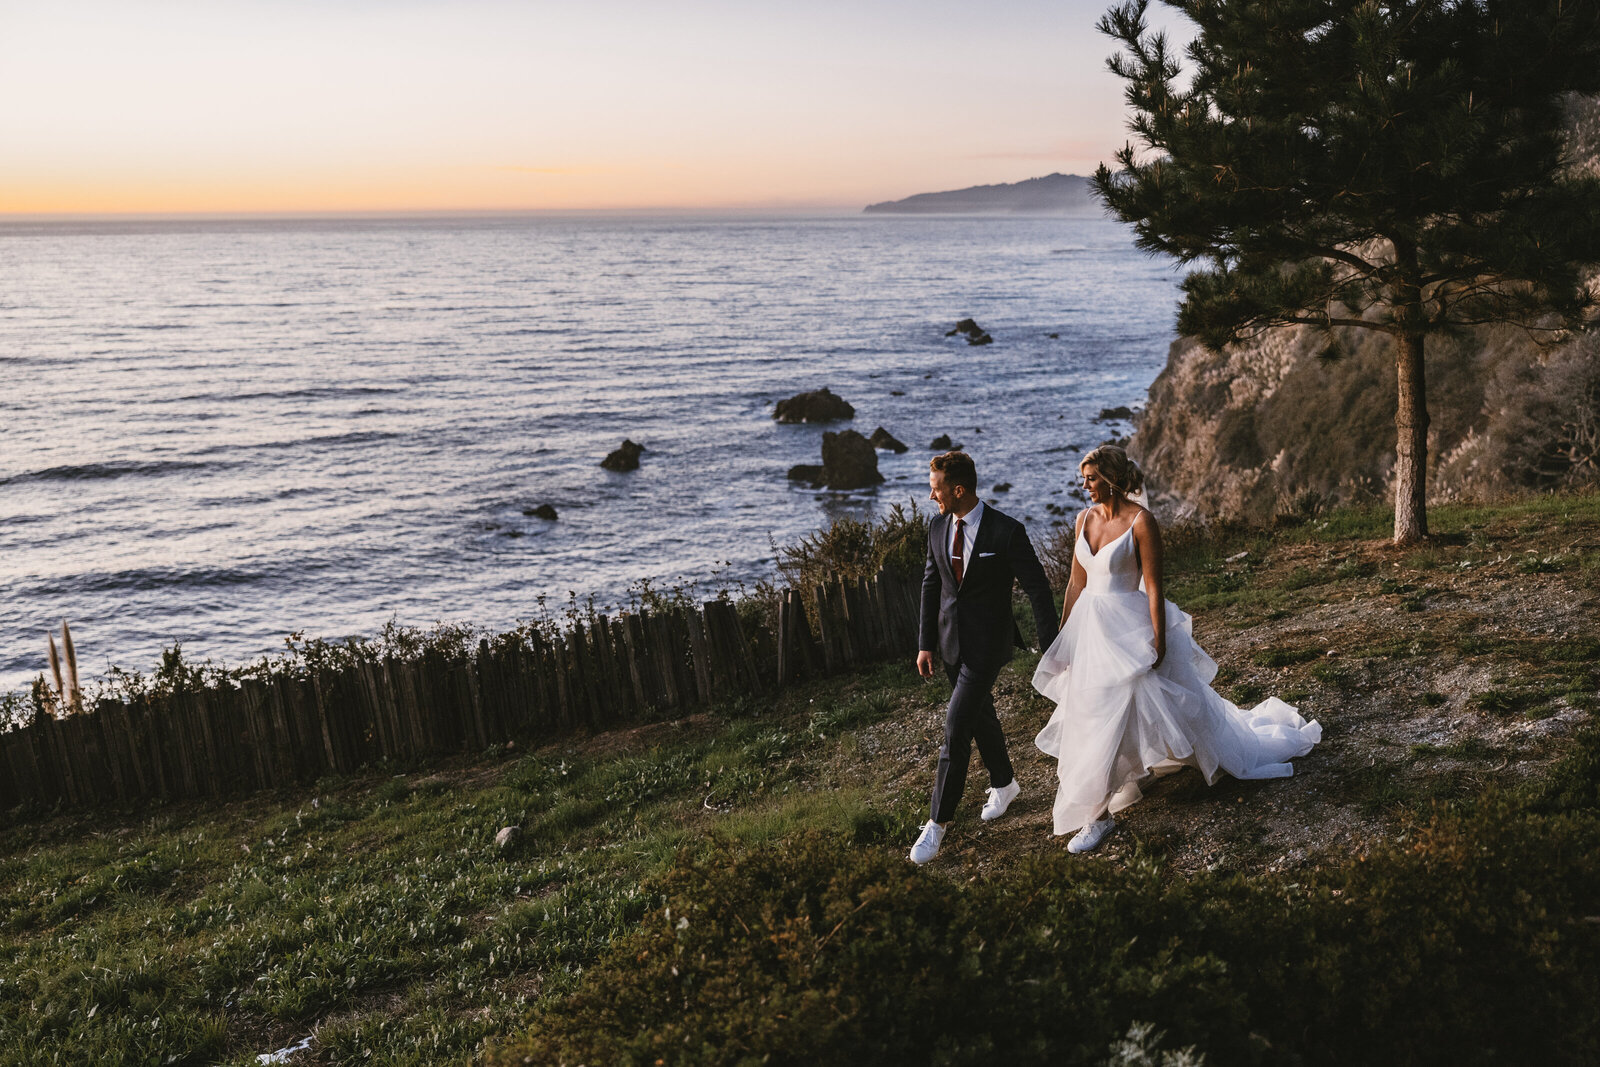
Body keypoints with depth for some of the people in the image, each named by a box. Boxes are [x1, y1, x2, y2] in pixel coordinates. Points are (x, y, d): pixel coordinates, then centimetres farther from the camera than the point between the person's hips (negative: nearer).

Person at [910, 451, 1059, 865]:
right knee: (980, 715, 22)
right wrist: (926, 643, 8)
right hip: (951, 638, 6)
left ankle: (938, 821, 2)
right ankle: (1003, 783, 45)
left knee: (956, 726, -9)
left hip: (987, 641, -6)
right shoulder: (938, 526, -1)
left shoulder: (1006, 531, -18)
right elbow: (931, 584, 8)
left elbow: (1037, 588, -12)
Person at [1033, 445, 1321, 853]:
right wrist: (1063, 636, 11)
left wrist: (1157, 644, -16)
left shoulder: (1141, 521, -15)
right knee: (1090, 716, 12)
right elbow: (1077, 582, 10)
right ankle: (1095, 812, 29)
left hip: (1128, 628, -6)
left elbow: (1154, 588, -15)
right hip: (1090, 628, 6)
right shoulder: (1085, 518, 3)